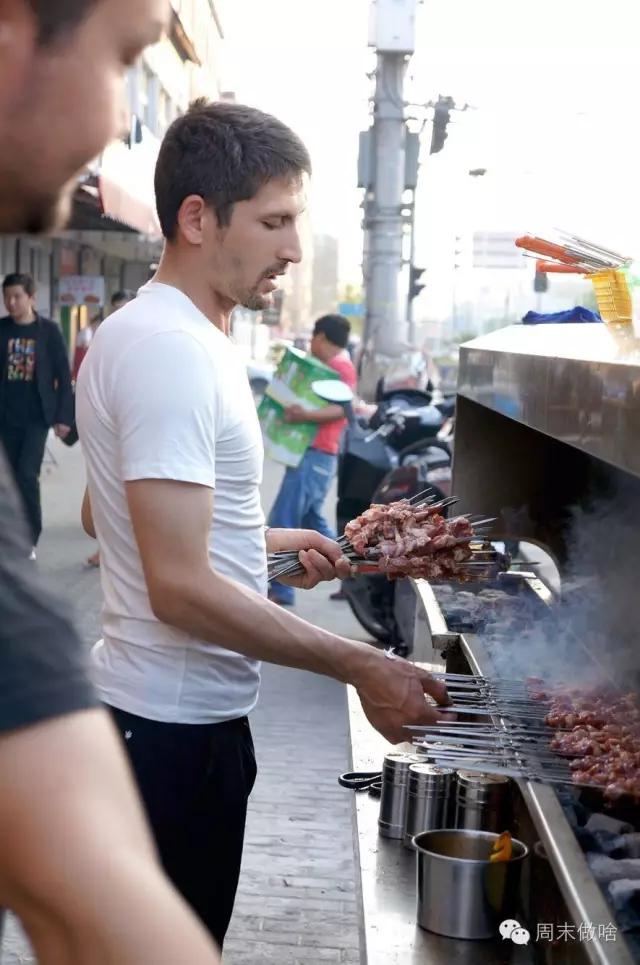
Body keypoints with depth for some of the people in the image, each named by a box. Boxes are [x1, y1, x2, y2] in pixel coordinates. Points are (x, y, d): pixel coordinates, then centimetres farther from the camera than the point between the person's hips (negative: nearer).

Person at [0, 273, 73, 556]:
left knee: (27, 474, -13)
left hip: (37, 416, -3)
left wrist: (63, 417, -6)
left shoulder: (49, 330, -3)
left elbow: (63, 376, -1)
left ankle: (30, 540, 0)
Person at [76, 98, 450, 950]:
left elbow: (108, 515, 20)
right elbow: (181, 589, -26)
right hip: (177, 722, -10)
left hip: (192, 713, 10)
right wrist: (363, 669, -22)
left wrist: (266, 541, 18)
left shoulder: (157, 331, 11)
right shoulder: (171, 350, -22)